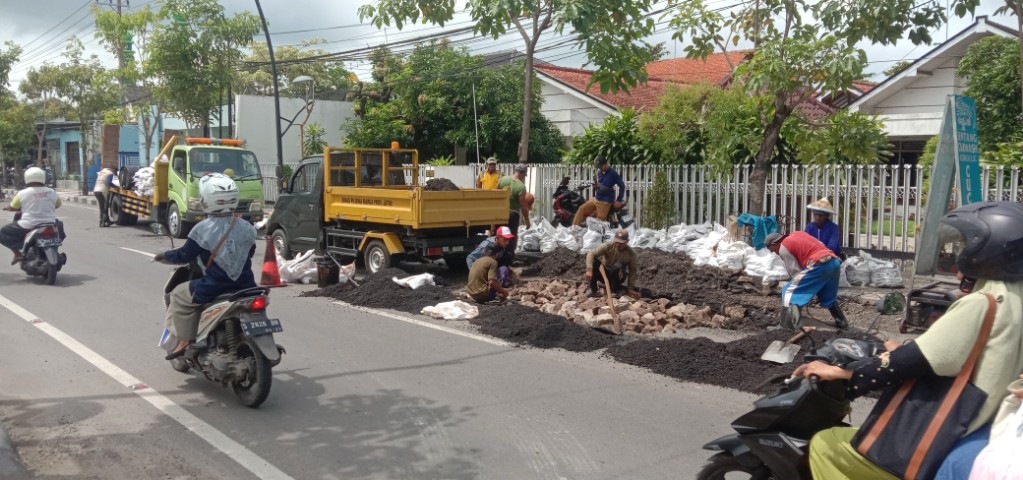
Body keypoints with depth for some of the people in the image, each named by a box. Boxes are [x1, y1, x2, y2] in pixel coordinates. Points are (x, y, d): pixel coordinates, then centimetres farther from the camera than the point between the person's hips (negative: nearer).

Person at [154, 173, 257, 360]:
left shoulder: (203, 229, -11)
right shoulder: (246, 228, 2)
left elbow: (184, 255, -2)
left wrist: (164, 256, 17)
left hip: (213, 287, -4)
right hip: (244, 285, 4)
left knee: (180, 294, 18)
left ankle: (184, 340, 13)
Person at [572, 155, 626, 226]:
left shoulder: (613, 173, -11)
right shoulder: (599, 172, 8)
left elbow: (622, 186, -4)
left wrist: (619, 200, -5)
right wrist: (595, 186, 5)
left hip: (605, 201, -6)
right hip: (595, 198, 6)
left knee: (600, 220, -6)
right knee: (582, 209, -5)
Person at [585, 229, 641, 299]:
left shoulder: (631, 253, -18)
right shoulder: (608, 246, -20)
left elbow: (633, 271, -14)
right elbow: (591, 254, -26)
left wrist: (630, 288, -22)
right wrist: (589, 270, -41)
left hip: (617, 276, -1)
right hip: (604, 273, 1)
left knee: (618, 266, -34)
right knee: (593, 261, -27)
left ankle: (615, 290, -14)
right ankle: (593, 290, -19)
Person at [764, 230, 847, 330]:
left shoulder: (783, 248, 6)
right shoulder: (797, 234, 28)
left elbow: (794, 271, 2)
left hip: (819, 265, -8)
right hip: (835, 261, 8)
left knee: (790, 291, -2)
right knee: (828, 297, 29)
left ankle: (789, 323, -13)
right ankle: (841, 321, 38)